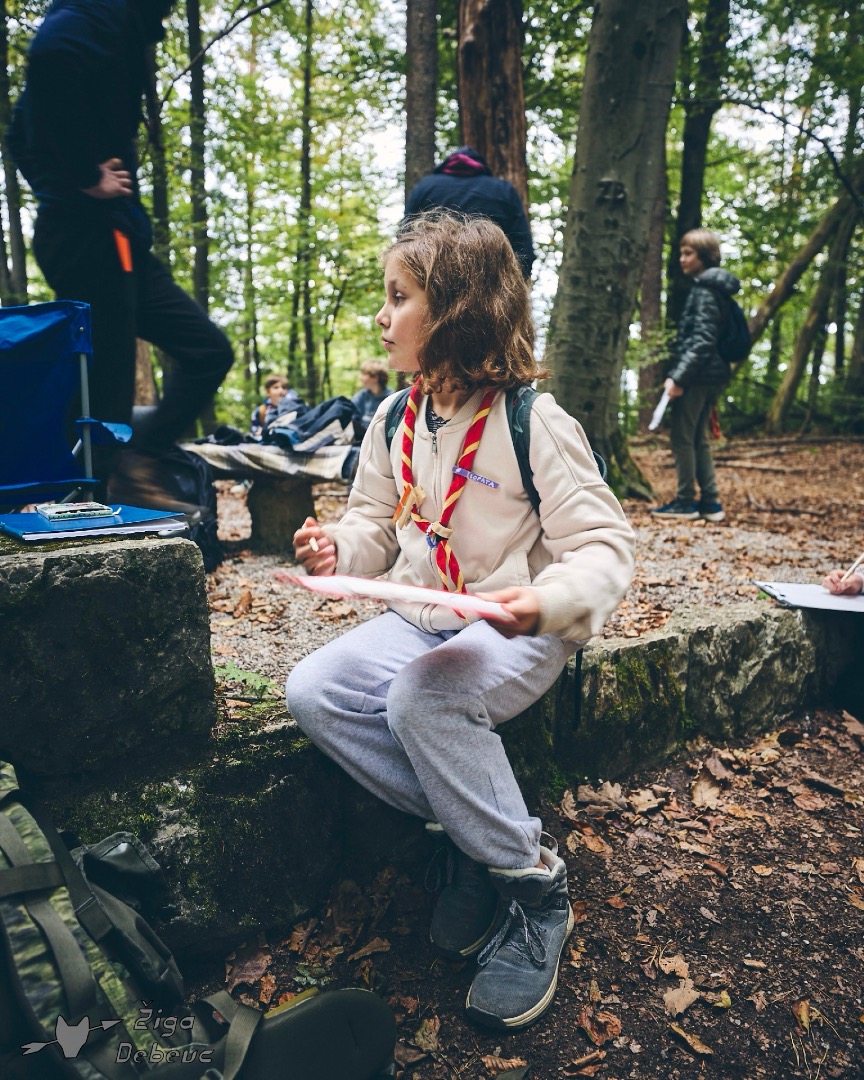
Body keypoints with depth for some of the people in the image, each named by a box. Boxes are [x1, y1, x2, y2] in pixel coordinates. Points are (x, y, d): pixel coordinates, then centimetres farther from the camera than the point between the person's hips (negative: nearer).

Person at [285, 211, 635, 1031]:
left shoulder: (534, 423, -15)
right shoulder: (394, 423, 5)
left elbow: (603, 547, -15)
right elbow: (377, 524, 15)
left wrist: (547, 603, -35)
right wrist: (338, 548, -9)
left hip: (517, 630, -6)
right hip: (419, 619, 7)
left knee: (420, 699, -34)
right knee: (312, 691, -15)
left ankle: (531, 879, -9)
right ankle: (472, 833, -3)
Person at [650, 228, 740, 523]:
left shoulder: (705, 291, -11)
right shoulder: (712, 288, 18)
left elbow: (702, 341, -21)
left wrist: (678, 376, -26)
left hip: (697, 376, -10)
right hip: (709, 376, 10)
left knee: (682, 438, -3)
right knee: (698, 439, 13)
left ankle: (686, 501, 3)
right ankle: (710, 502, 15)